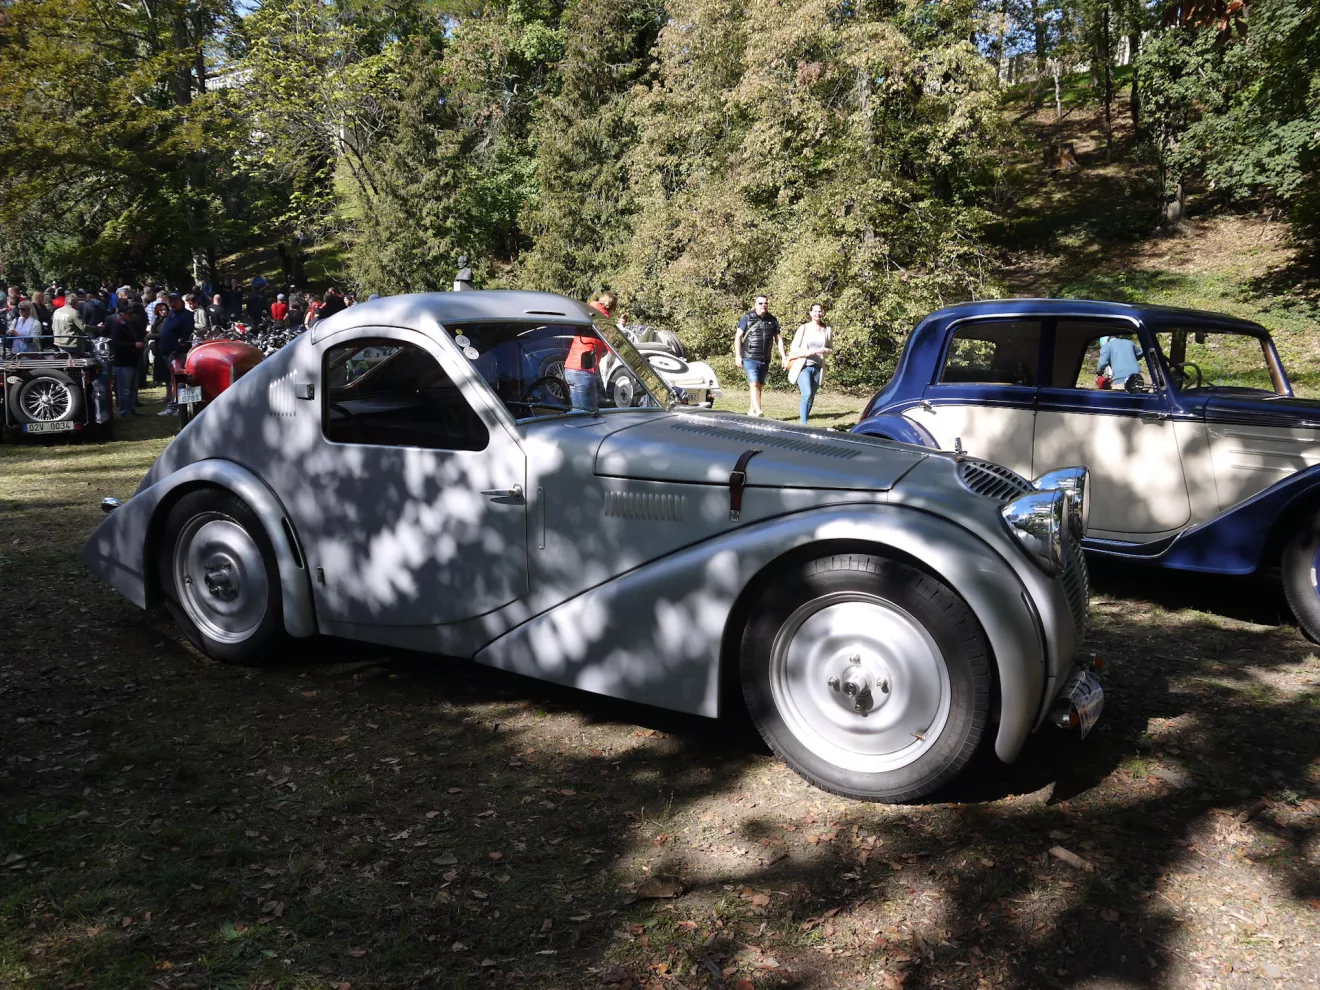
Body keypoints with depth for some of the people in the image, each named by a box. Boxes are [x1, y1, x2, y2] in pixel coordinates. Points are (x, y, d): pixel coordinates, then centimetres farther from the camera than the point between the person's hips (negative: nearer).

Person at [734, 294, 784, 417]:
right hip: (749, 358, -5)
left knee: (759, 386, 10)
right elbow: (738, 336, -1)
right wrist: (738, 355, -8)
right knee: (754, 384, -17)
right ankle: (759, 411, -27)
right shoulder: (747, 318, -2)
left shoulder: (772, 320, 10)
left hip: (765, 360, 5)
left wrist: (783, 356, 4)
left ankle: (751, 411, 21)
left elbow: (778, 339, 13)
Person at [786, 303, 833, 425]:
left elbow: (831, 348, 18)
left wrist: (825, 350, -6)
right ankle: (804, 423, -21)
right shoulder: (803, 328, -2)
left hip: (818, 368, 4)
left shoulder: (827, 330, 7)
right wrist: (807, 352, -20)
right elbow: (793, 348, -3)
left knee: (811, 398, 9)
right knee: (807, 394, -22)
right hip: (803, 367, -4)